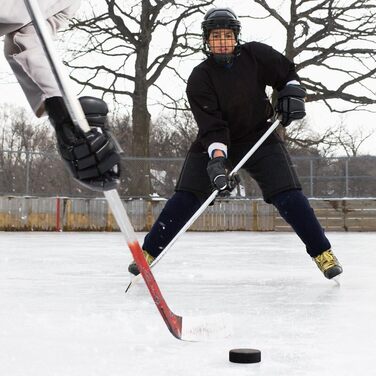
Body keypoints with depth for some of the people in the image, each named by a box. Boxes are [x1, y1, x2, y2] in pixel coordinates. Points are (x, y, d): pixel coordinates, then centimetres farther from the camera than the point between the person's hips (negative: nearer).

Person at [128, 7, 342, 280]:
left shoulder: (256, 55, -12)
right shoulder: (199, 79, -17)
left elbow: (287, 73, 6)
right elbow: (211, 126, -26)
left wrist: (292, 95, -13)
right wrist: (217, 160, -39)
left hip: (259, 137, 1)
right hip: (214, 144, 0)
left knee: (287, 193, -14)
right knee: (186, 197, -10)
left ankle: (322, 253, -3)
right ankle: (149, 252, 1)